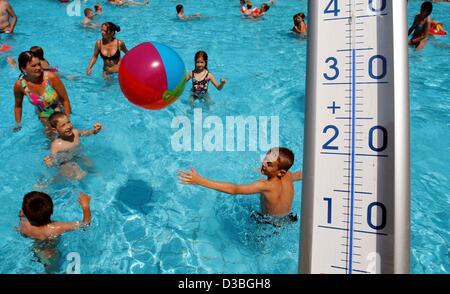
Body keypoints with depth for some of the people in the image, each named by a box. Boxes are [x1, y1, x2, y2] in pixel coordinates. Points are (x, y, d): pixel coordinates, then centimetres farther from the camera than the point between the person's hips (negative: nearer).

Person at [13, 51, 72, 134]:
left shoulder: (51, 77, -30)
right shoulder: (19, 84, -20)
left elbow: (65, 100, -20)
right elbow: (18, 106, 0)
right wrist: (18, 124, 2)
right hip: (44, 116, 2)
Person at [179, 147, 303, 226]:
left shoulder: (265, 186, -37)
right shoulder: (288, 176, -19)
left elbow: (234, 189, -43)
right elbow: (299, 175, 7)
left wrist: (200, 180, -48)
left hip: (271, 224, -5)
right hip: (288, 219, 6)